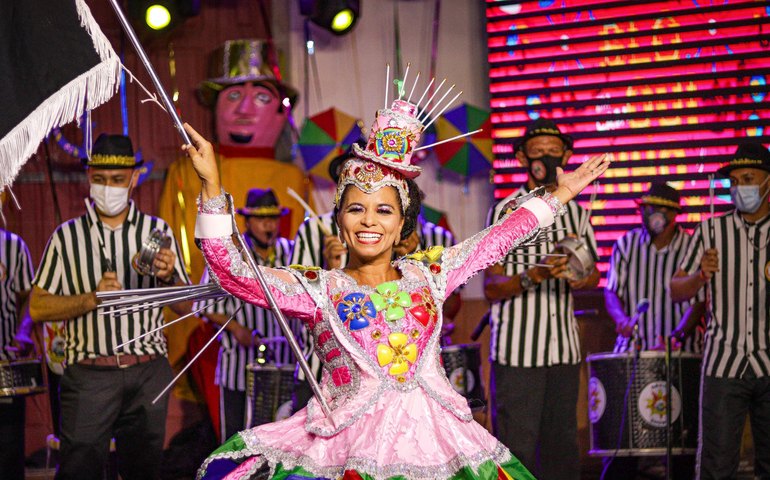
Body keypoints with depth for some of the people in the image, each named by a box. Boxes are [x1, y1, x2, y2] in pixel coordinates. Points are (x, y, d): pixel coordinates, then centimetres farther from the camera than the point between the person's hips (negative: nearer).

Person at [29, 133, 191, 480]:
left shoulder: (158, 231, 9)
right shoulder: (67, 236, 5)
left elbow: (186, 306, 9)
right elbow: (38, 308, 1)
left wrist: (168, 277, -12)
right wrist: (93, 298, -13)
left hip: (149, 373, 2)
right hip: (89, 373, -2)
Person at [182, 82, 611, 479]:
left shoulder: (427, 274, 13)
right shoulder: (318, 289, 4)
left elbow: (500, 237, 20)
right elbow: (231, 270, -4)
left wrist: (561, 193, 24)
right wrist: (213, 186, -10)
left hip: (434, 441, 3)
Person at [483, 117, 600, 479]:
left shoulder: (576, 213, 12)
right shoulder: (504, 213, -3)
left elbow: (594, 275, 17)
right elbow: (492, 288, -6)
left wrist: (580, 278, -6)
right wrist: (534, 276, -22)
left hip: (564, 349, 5)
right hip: (516, 350, -4)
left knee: (562, 447, 8)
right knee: (517, 449, -4)